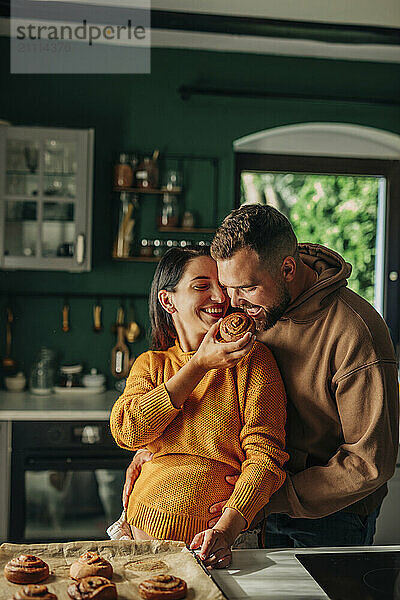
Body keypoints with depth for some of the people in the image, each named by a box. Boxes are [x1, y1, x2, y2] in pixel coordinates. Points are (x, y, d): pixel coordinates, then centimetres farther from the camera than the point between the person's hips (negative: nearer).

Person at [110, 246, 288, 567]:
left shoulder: (252, 359, -3)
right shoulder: (150, 364, 10)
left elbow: (265, 455, -10)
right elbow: (126, 432, -9)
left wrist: (226, 530, -25)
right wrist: (199, 365, -12)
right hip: (148, 529, 2)